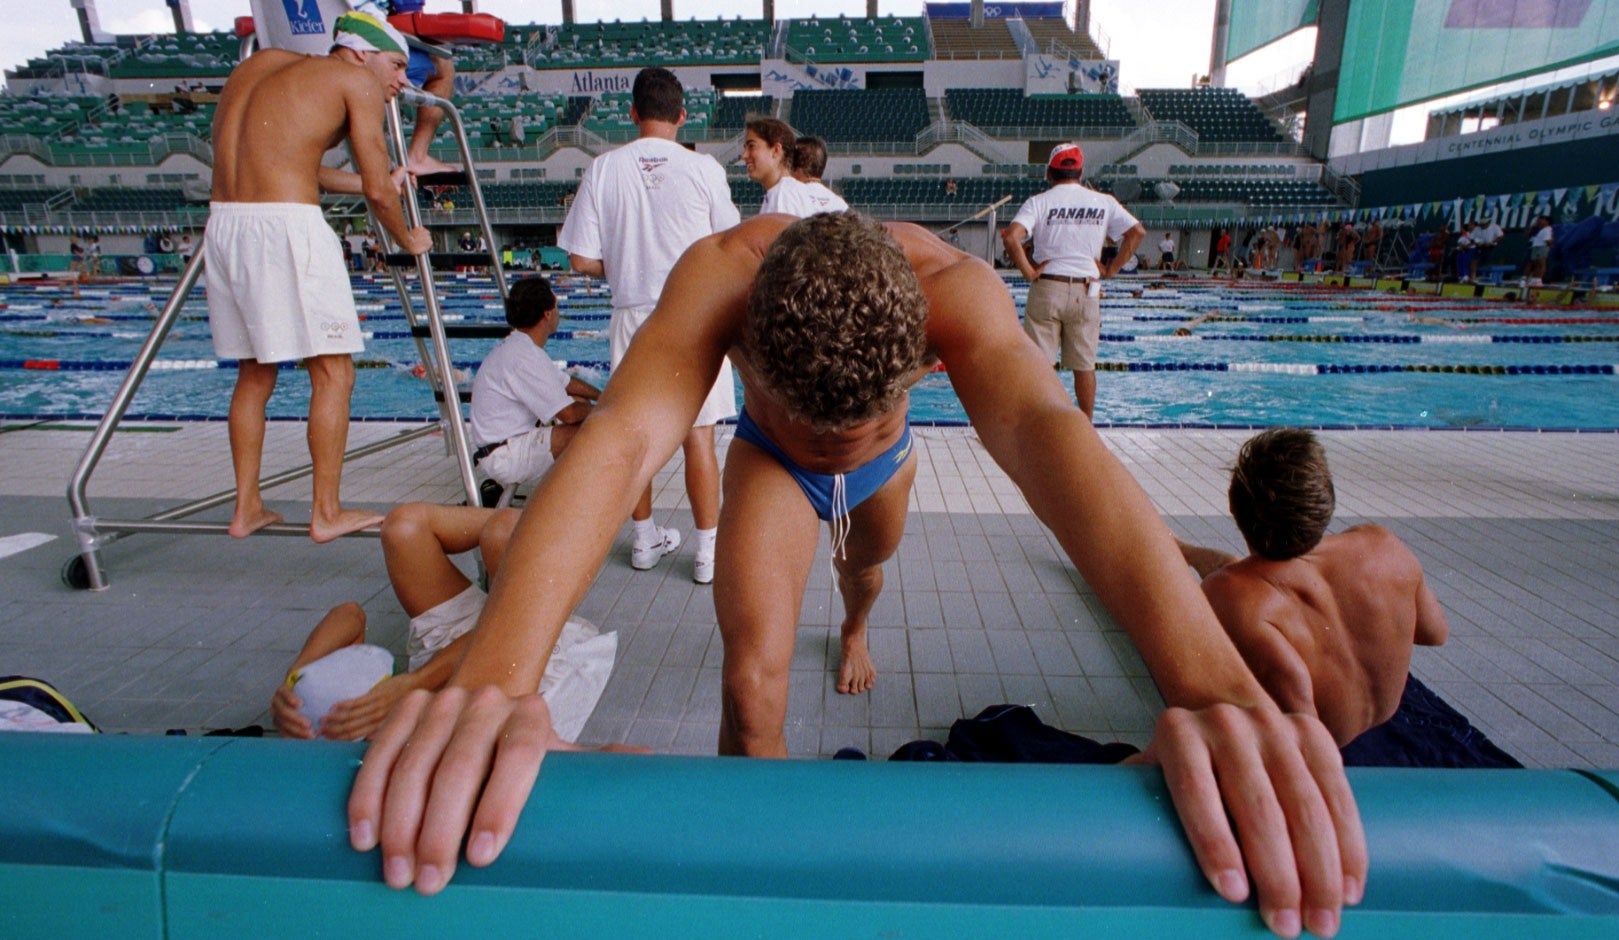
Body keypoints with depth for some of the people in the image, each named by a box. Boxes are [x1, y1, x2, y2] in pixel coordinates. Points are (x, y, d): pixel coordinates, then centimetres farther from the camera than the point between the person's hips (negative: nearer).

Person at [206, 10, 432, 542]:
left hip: (223, 223, 8)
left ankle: (246, 508, 21)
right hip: (286, 225, -7)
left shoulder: (261, 63, 24)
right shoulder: (355, 79, 4)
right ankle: (327, 513, 2)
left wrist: (373, 182, 33)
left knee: (254, 374, 15)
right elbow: (379, 192, -2)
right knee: (332, 372, 0)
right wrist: (407, 240, 16)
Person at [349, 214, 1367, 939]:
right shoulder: (720, 274, -42)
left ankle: (854, 629, 67)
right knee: (754, 683, -18)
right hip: (770, 463, -1)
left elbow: (1044, 428, -56)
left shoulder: (953, 284, -40)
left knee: (873, 561, 31)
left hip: (888, 460, 2)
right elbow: (620, 440, -55)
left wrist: (1214, 686, -69)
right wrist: (491, 681, -71)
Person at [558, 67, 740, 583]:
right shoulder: (703, 167, -3)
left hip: (633, 314, 2)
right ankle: (709, 551, 7)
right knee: (698, 434, 2)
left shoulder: (603, 169, 1)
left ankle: (645, 540, 28)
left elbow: (582, 259, -1)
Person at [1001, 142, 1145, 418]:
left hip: (1047, 288, -2)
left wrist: (1028, 271, -8)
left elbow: (1011, 237, -17)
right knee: (1085, 366, 11)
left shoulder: (1038, 202, -2)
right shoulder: (1104, 202, 6)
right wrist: (1111, 268, 7)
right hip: (1086, 292, 2)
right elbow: (1137, 232, 3)